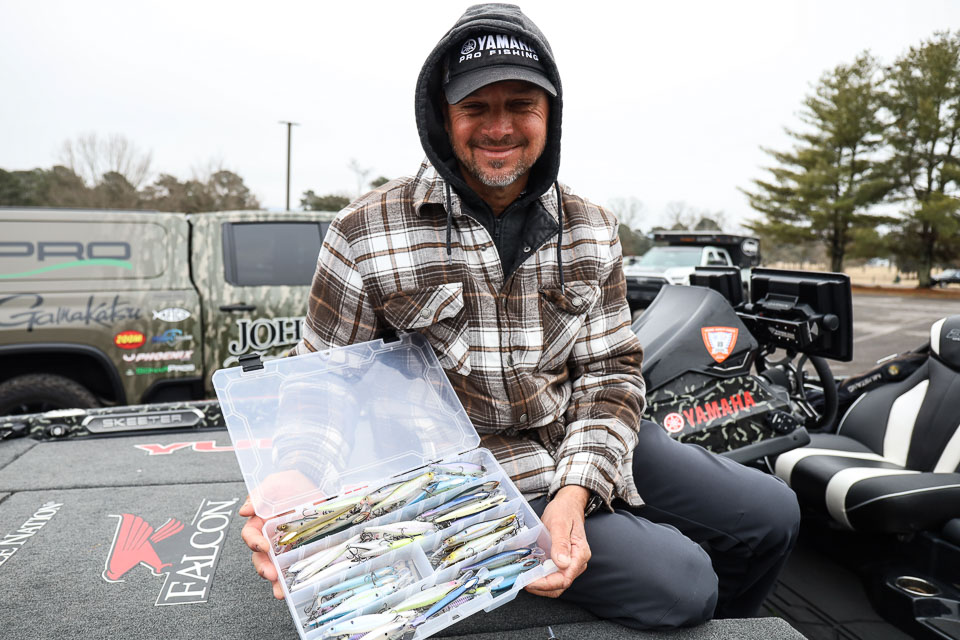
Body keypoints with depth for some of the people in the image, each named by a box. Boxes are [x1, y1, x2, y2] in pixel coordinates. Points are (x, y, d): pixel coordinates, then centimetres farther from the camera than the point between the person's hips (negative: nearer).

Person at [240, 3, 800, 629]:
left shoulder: (592, 229, 1)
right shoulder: (365, 235, -12)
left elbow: (611, 369, 1)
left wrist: (576, 488, -15)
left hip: (585, 447, 6)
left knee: (770, 514, 4)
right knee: (680, 582, -18)